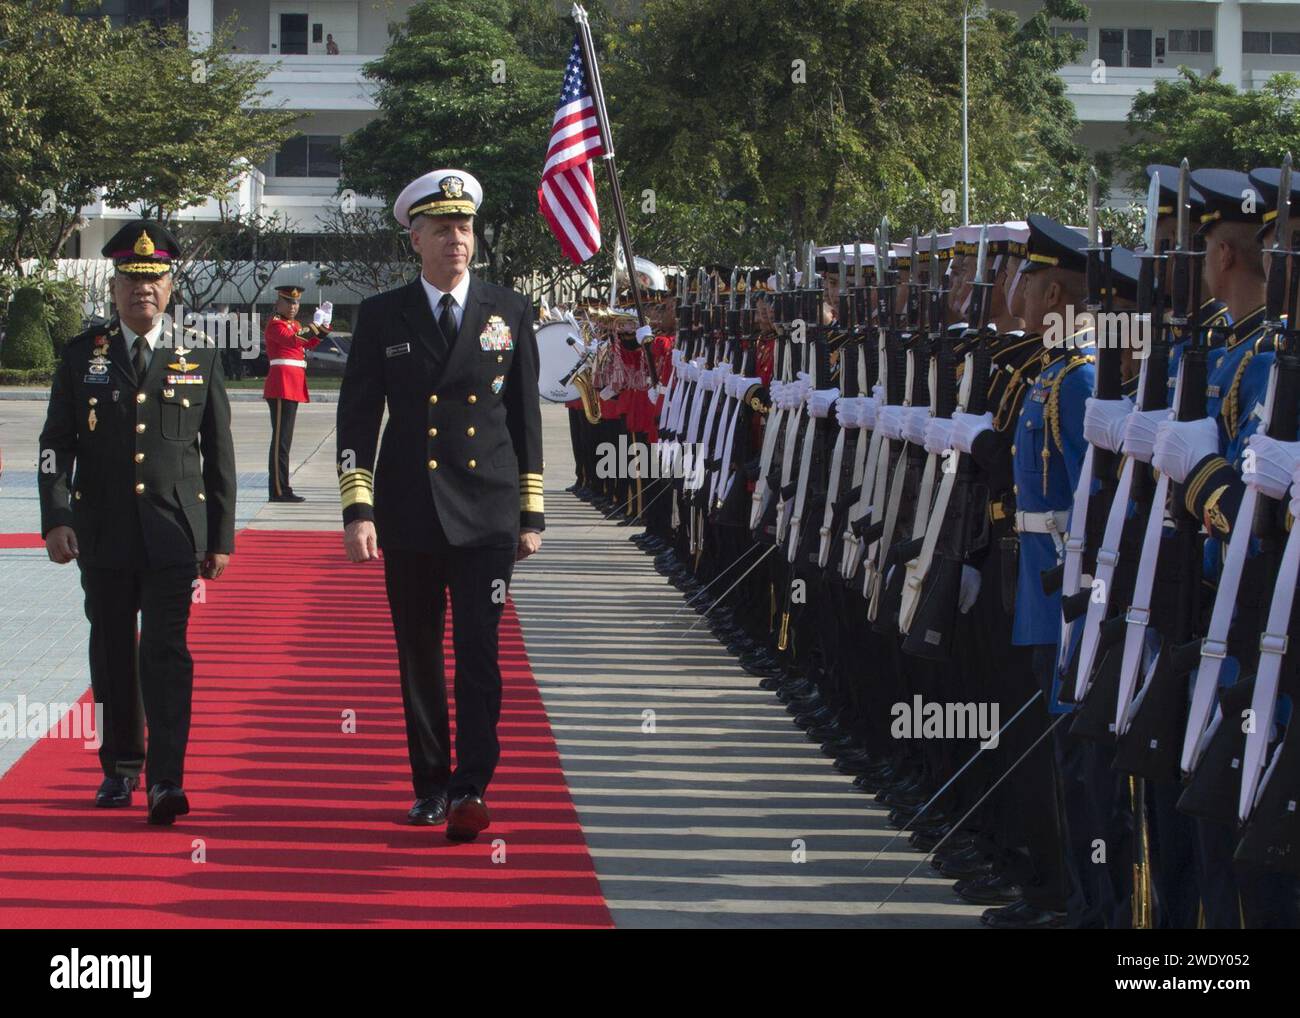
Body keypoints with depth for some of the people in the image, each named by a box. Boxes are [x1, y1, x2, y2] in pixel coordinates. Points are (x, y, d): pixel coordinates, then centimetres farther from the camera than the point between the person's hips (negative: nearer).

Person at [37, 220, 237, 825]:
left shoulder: (200, 360, 6)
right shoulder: (82, 356, 5)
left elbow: (219, 455, 8)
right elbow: (55, 444, 3)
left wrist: (220, 539, 6)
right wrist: (55, 519, -9)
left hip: (173, 532, -1)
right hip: (102, 532, 2)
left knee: (166, 653, -10)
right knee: (112, 654, 9)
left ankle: (165, 779, -14)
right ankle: (120, 767, 22)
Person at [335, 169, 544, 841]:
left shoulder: (509, 313, 7)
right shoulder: (382, 317, 5)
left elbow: (525, 417, 10)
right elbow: (357, 418, 4)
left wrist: (531, 513, 7)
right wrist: (357, 508, -5)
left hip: (486, 518, -1)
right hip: (409, 519, 1)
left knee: (478, 654, -10)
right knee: (419, 659, 8)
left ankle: (471, 790, -12)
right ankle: (431, 785, 18)